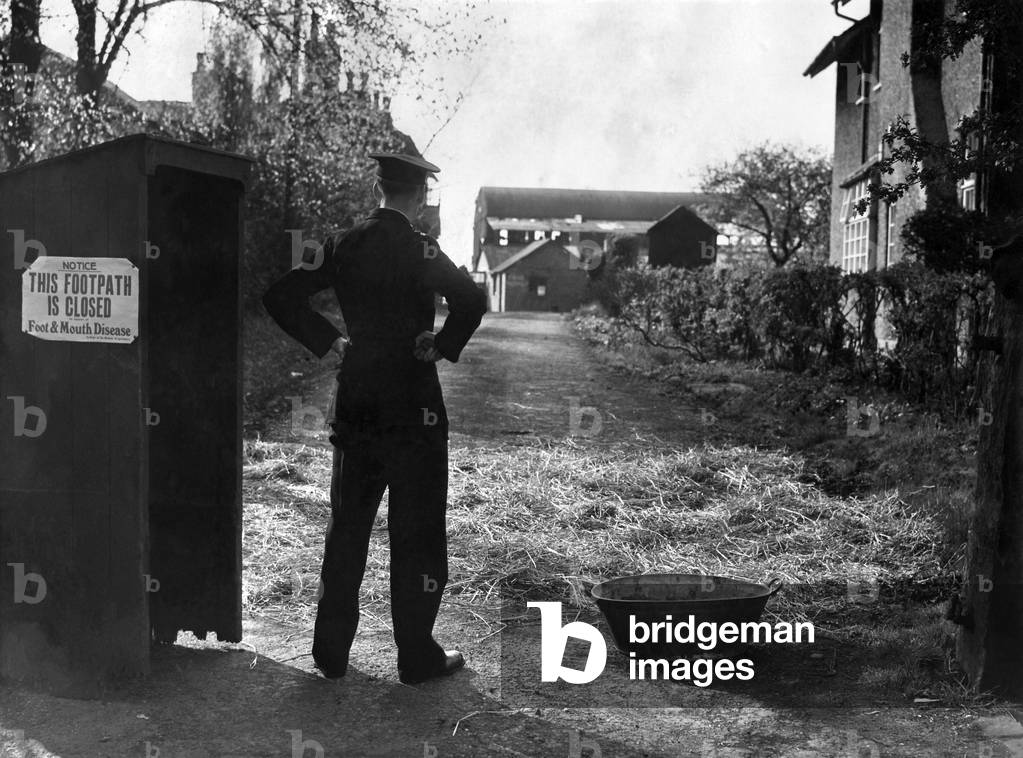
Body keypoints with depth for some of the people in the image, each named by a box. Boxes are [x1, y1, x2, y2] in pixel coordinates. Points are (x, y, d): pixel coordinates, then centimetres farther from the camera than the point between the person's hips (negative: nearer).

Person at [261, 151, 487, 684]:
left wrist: (330, 342, 5)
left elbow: (281, 296, 3)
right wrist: (443, 346, -11)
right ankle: (417, 656, 12)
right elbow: (472, 301, -26)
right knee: (416, 530, 5)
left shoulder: (344, 246, 4)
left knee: (347, 525, 14)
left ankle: (330, 651, 20)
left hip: (355, 401, 5)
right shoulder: (419, 250, -11)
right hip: (413, 404, -5)